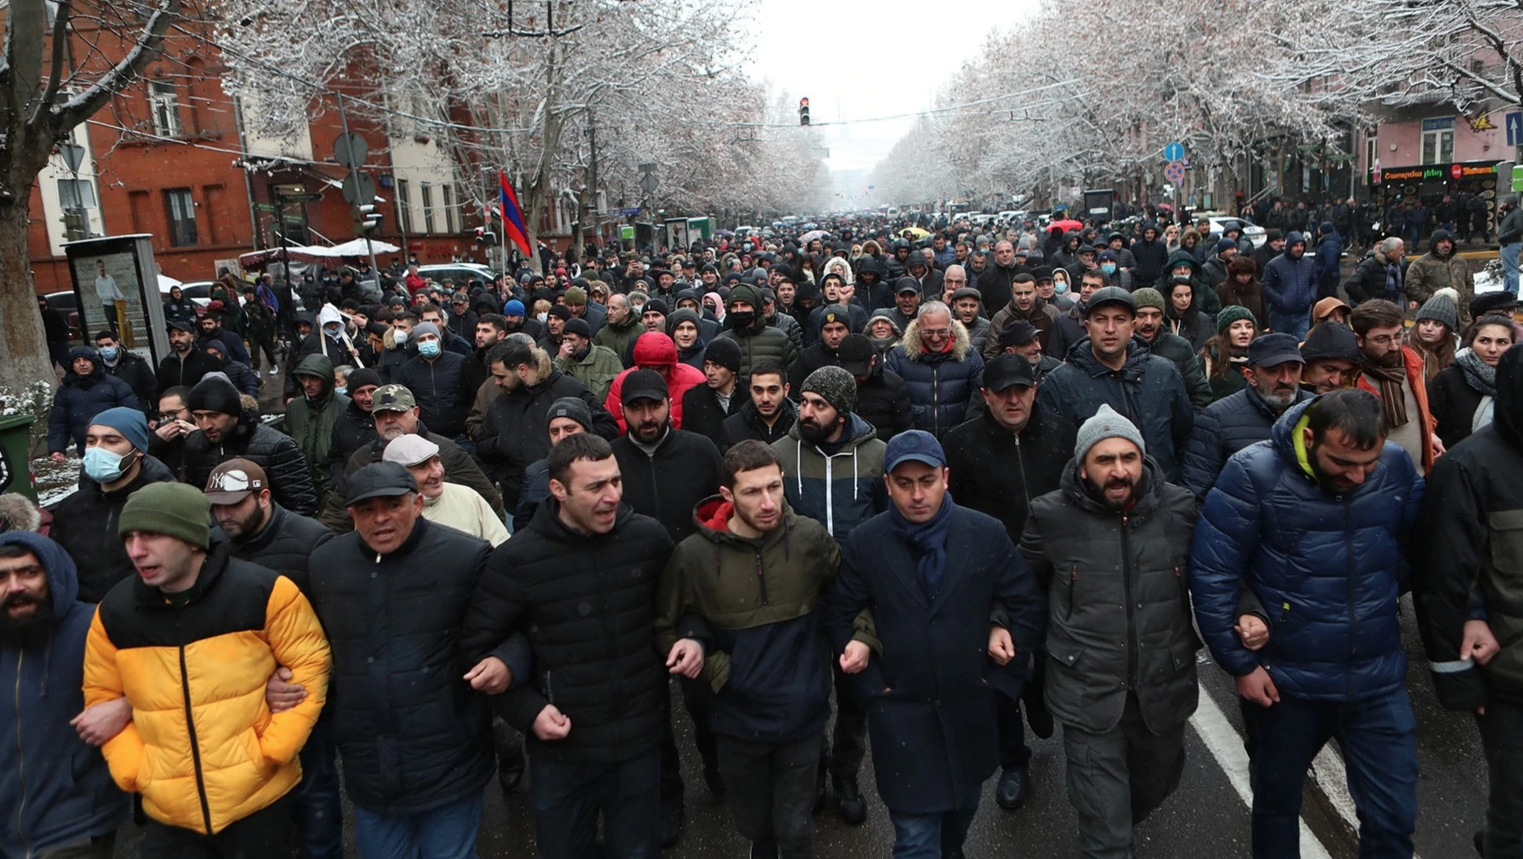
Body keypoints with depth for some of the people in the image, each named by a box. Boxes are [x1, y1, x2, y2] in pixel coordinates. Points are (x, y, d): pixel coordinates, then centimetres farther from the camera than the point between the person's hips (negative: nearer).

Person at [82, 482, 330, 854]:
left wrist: (271, 751, -10)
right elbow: (102, 699, 9)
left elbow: (310, 667, -7)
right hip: (168, 812, 3)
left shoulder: (264, 592, -14)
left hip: (259, 799, -3)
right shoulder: (114, 613, -2)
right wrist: (134, 771, 0)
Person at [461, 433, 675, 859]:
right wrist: (526, 709, -11)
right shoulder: (516, 559, -13)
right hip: (560, 747, -1)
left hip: (639, 743, 1)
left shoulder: (649, 537, -8)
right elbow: (478, 644, -5)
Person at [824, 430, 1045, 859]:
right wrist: (869, 681, -4)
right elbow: (839, 614, 3)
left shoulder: (986, 533, -8)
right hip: (901, 708, -2)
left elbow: (1027, 602, 2)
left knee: (963, 805, 25)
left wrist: (1006, 673, -2)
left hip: (971, 703, 2)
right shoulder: (864, 543, -9)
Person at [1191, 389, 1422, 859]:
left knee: (1393, 817, 10)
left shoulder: (1397, 467, -8)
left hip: (1378, 678, 2)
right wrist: (1239, 662, -11)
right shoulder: (1253, 473, -19)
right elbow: (1211, 571, -15)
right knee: (1276, 801, 19)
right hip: (1287, 678, -2)